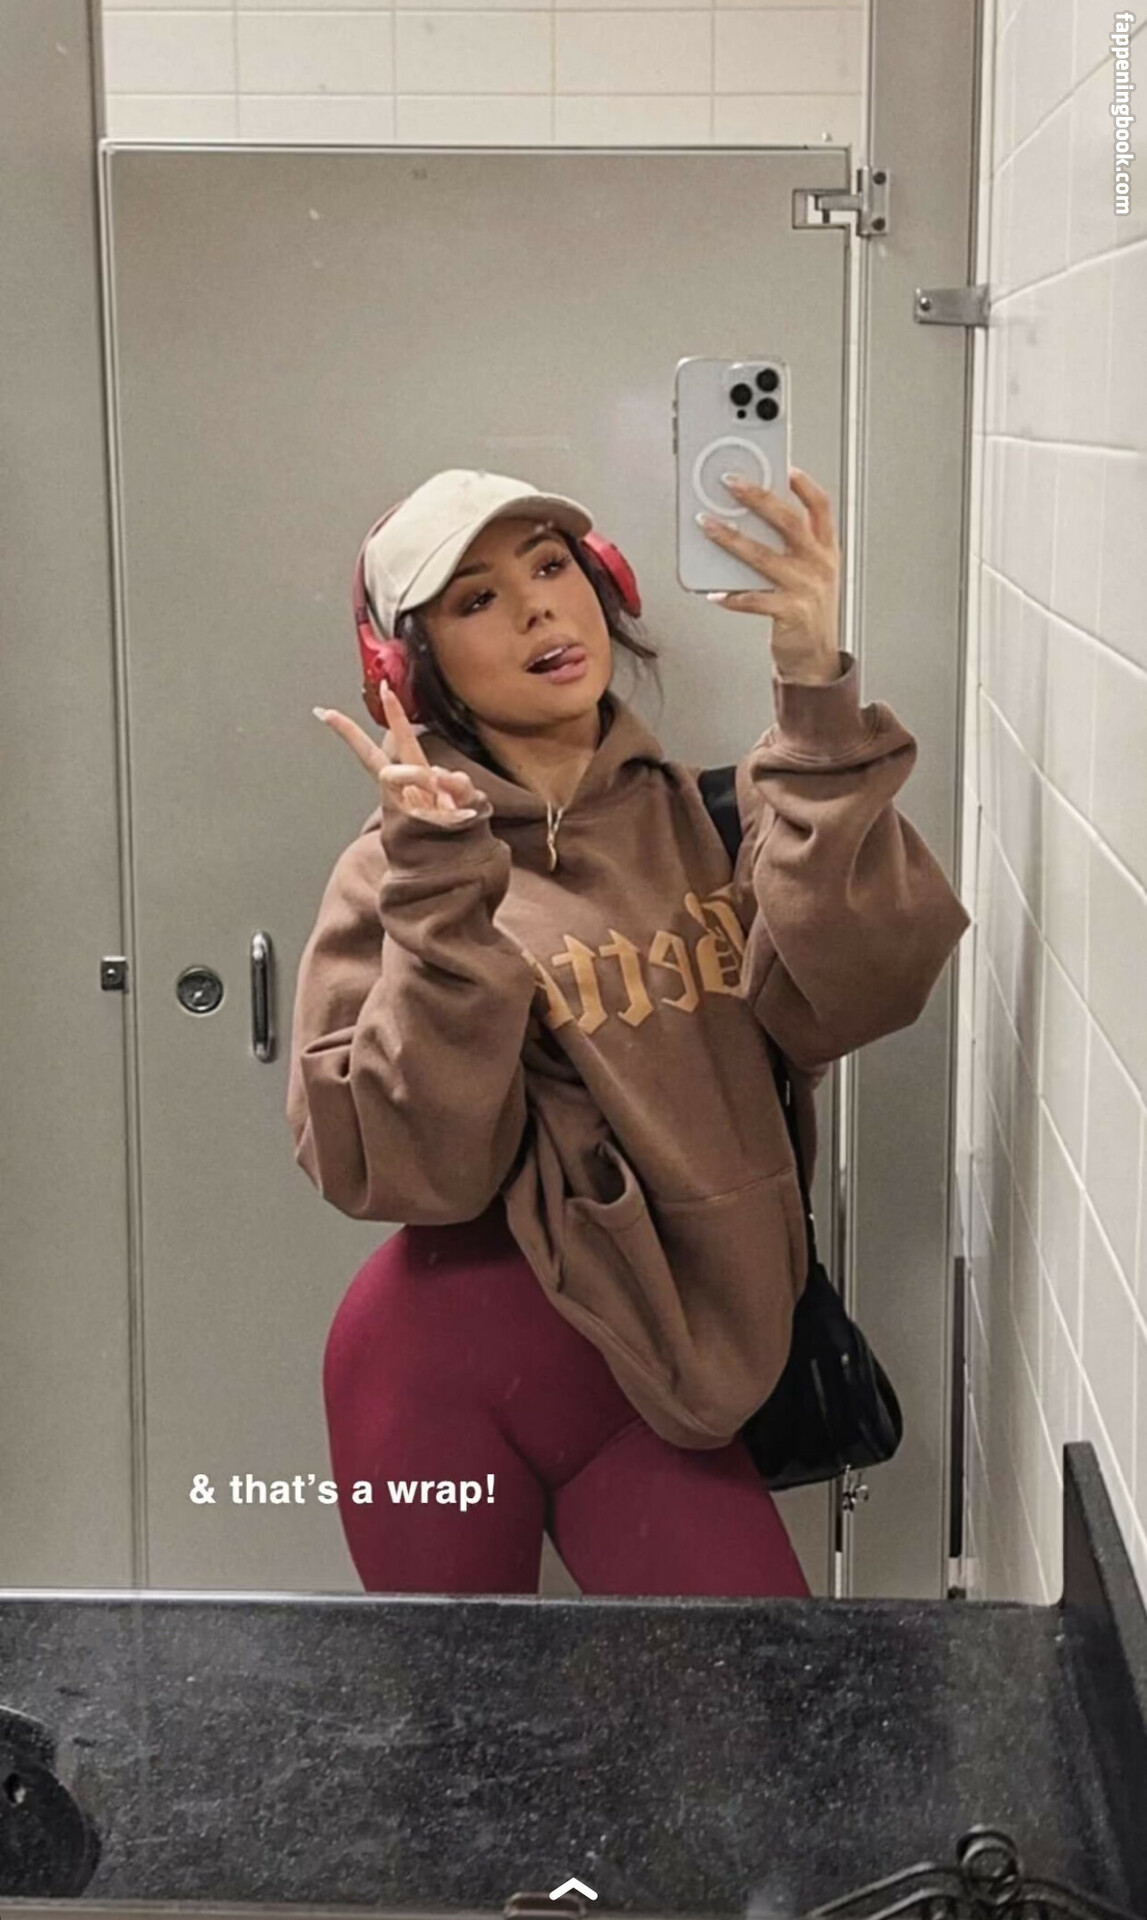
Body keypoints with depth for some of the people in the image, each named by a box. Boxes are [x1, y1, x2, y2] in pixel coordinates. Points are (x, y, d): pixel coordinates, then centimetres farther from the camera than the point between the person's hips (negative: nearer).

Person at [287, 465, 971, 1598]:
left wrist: (818, 700, -23)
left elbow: (851, 993, -18)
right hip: (449, 1369, -1)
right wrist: (442, 889, -24)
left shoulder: (710, 818, 1)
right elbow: (403, 1170, -16)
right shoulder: (401, 869, -5)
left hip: (658, 1381, 2)